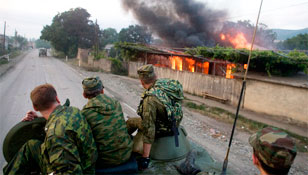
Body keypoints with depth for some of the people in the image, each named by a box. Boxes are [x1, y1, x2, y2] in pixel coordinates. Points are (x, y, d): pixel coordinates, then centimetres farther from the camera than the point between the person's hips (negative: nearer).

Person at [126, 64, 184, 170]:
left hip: (162, 130, -7)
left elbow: (148, 128, -31)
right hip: (175, 124, 7)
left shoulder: (150, 99, -33)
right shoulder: (168, 82, -12)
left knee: (130, 122, 11)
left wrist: (145, 158, -24)